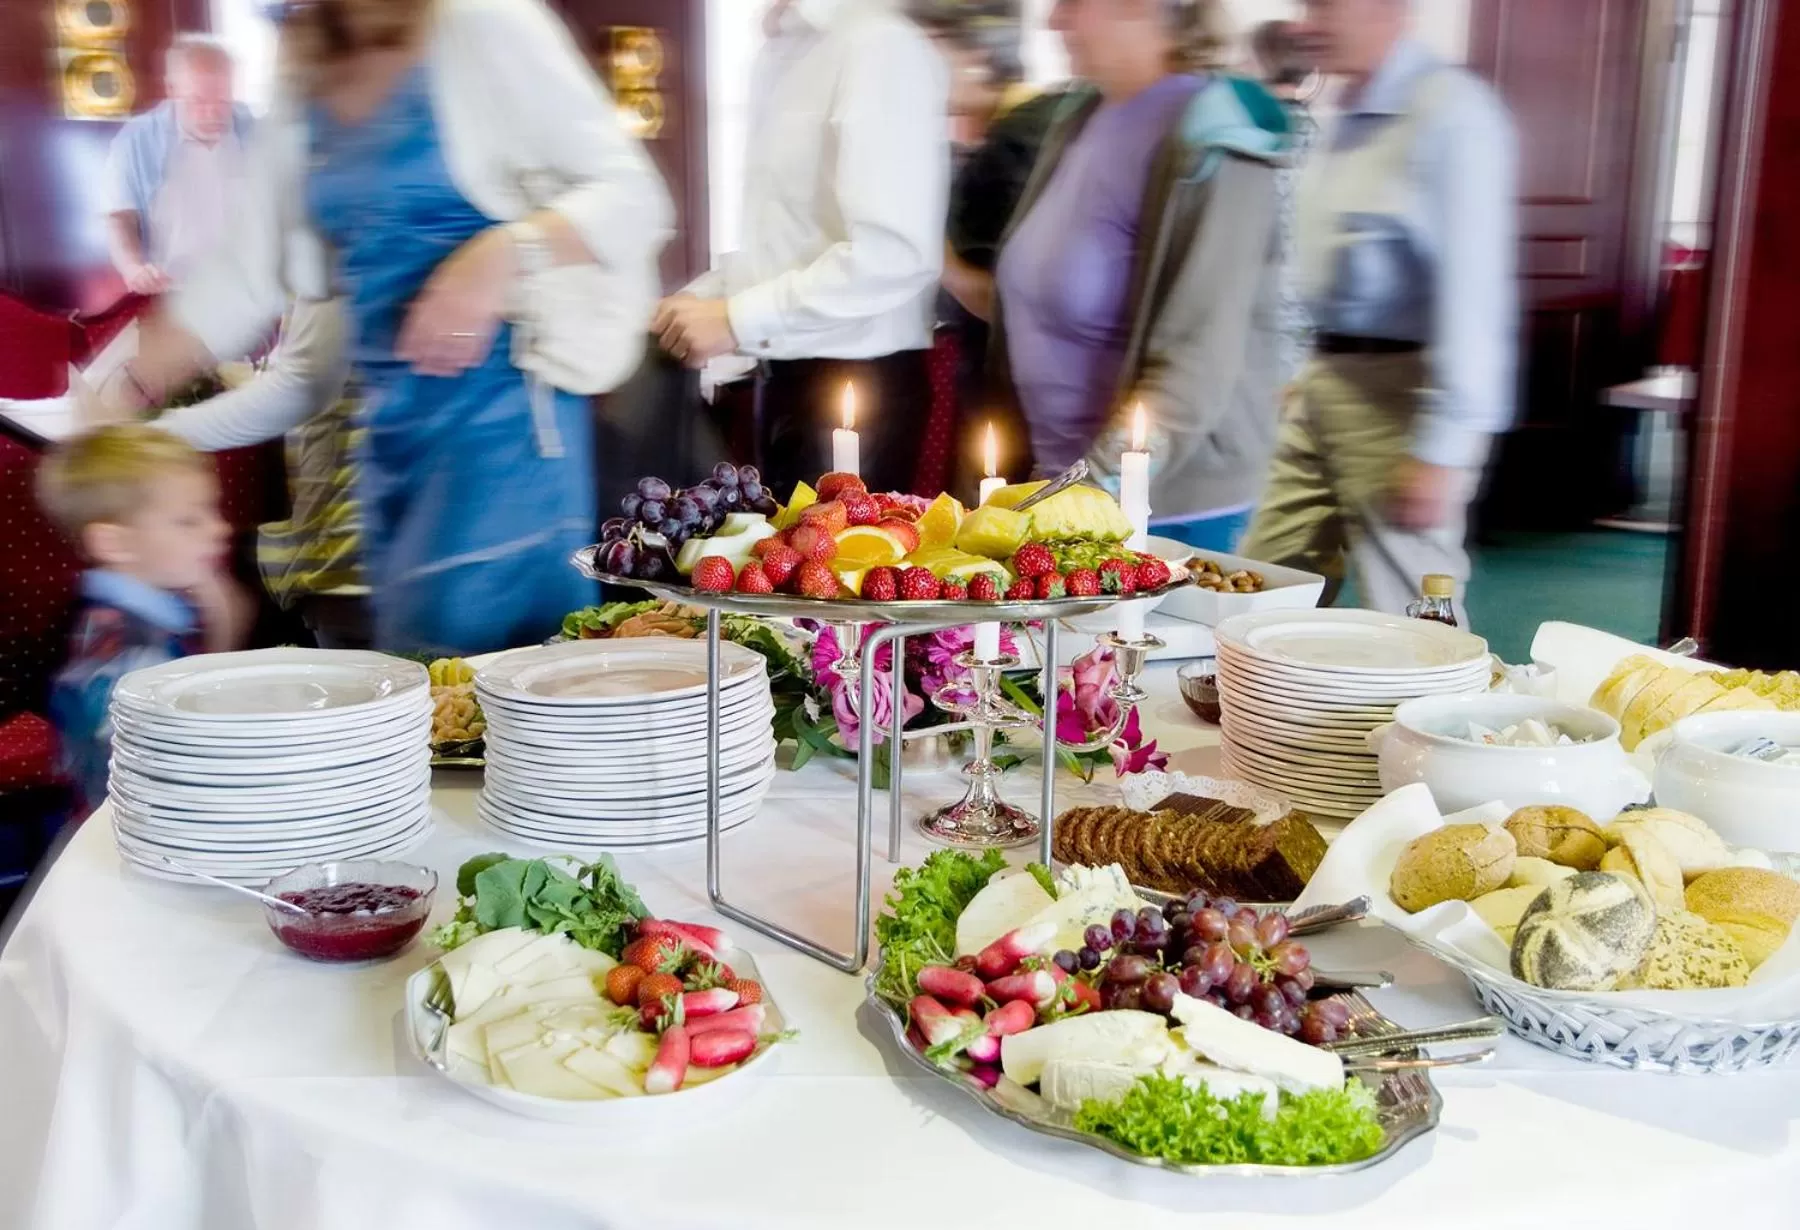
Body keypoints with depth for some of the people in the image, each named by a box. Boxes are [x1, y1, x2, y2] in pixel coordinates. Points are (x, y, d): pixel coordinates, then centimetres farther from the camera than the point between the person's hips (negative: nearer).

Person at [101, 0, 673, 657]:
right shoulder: (304, 95, 15)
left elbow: (634, 196, -9)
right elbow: (247, 276, 16)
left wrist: (504, 253, -25)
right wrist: (126, 391, 8)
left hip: (502, 399, -7)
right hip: (390, 418, 7)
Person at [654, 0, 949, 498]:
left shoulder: (879, 46, -15)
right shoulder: (780, 53, 11)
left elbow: (895, 251, -25)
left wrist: (739, 319, -21)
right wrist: (702, 296, 6)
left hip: (854, 385, -8)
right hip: (785, 377, 8)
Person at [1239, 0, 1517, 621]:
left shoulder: (1450, 111, -13)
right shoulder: (1347, 119, 14)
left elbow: (1474, 288, -18)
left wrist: (1442, 450, -21)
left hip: (1399, 392, -9)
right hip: (1325, 384, 9)